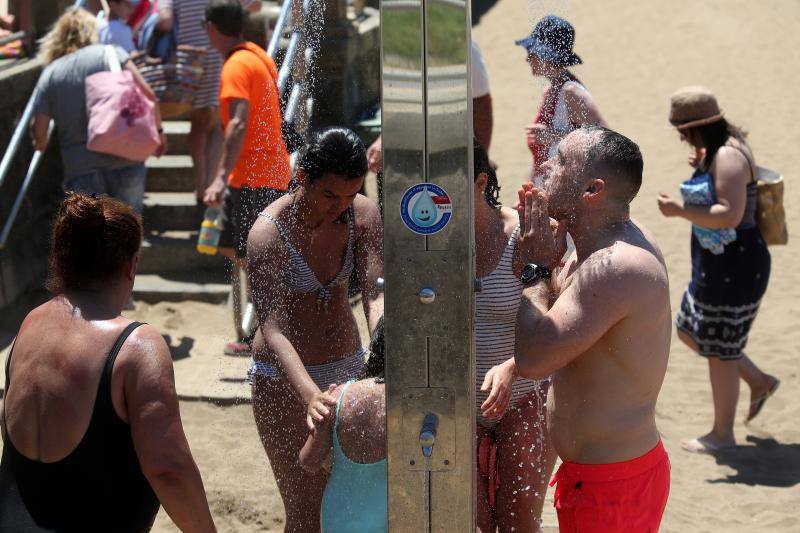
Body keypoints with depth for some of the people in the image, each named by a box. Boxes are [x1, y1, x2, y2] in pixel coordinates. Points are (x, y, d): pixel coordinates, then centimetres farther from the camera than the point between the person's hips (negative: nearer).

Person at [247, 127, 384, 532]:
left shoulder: (363, 216, -9)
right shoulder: (268, 233, -23)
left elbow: (375, 294, -18)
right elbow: (273, 330, -31)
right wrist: (309, 394, -47)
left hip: (348, 367, 5)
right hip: (283, 379, -5)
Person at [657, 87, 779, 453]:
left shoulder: (728, 156, -23)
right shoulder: (720, 150, 9)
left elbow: (730, 214, -31)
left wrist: (679, 211, -26)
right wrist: (703, 168, 13)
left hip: (733, 267, -11)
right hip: (716, 264, 11)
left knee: (718, 350, 3)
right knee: (689, 332, 21)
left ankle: (722, 434, 20)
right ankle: (759, 382, 33)